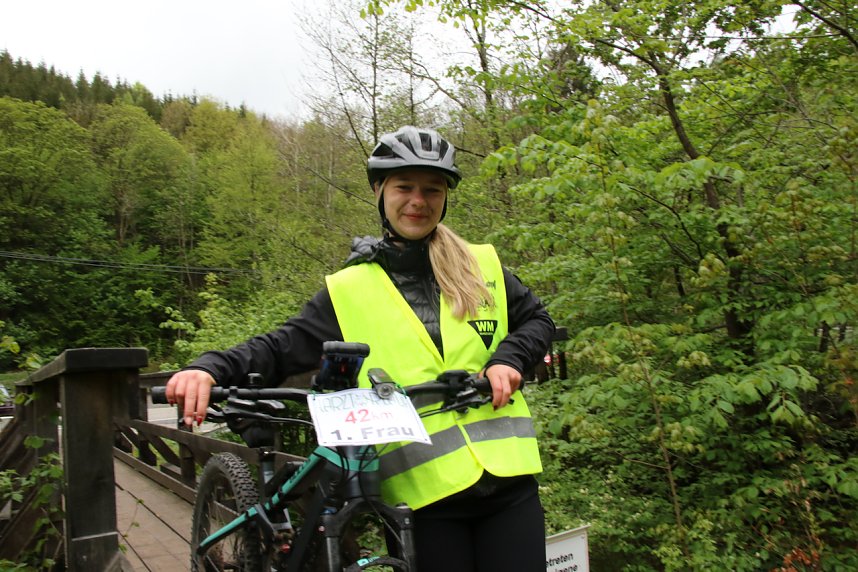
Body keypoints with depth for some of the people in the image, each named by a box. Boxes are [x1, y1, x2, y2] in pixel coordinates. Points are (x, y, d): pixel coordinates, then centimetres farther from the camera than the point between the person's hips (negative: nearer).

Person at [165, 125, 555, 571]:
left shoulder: (483, 267, 5)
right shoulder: (349, 290, 1)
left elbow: (538, 320, 14)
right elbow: (284, 346, -4)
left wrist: (508, 359, -6)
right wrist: (211, 369, -22)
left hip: (508, 480, 2)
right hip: (425, 491, -1)